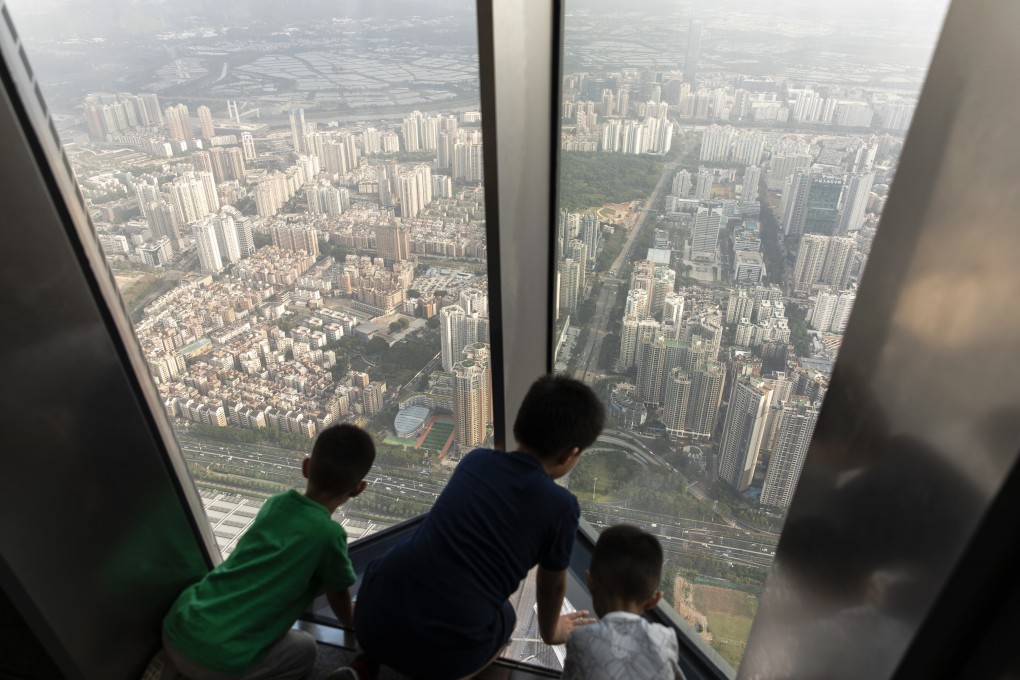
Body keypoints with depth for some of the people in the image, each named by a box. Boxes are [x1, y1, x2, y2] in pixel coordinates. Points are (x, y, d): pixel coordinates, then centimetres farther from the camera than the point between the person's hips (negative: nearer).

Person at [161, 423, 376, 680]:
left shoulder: (275, 503, 7)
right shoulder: (328, 533, -12)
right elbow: (339, 596, 9)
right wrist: (351, 618, 32)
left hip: (175, 628, 6)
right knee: (306, 649, 18)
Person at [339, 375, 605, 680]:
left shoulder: (476, 460, 8)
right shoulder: (561, 506, -7)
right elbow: (552, 585, 12)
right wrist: (550, 631, 35)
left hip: (373, 619, 4)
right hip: (446, 648, -3)